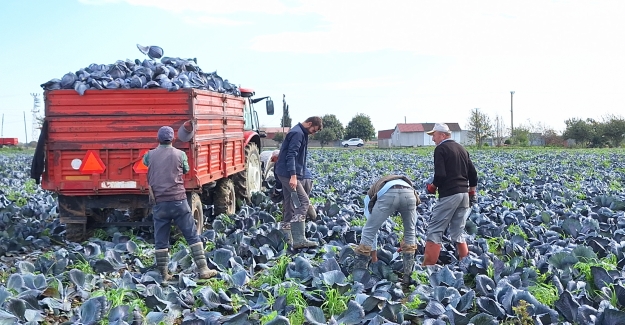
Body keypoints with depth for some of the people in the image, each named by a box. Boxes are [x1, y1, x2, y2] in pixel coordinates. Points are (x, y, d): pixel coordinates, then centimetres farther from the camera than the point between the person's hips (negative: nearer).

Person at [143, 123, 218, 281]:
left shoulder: (150, 155, 6)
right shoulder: (180, 154, 1)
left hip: (159, 203, 2)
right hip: (178, 201, -2)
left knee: (160, 241, 9)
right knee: (192, 236, 4)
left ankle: (163, 274, 10)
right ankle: (203, 269, 1)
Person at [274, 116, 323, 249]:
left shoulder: (300, 133, 19)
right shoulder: (297, 133, -13)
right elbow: (291, 155, -22)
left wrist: (294, 175, 27)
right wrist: (293, 176, -29)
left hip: (286, 174, 11)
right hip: (289, 174, -11)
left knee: (289, 206, 11)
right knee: (303, 201, -16)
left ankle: (286, 238, 14)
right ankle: (299, 239, -21)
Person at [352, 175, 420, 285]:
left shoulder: (370, 194, 39)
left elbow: (371, 222, 37)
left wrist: (374, 257, 43)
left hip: (387, 194, -2)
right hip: (409, 193, 3)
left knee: (368, 232, 15)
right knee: (410, 232, 26)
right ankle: (408, 275, 27)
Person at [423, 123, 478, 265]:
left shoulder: (441, 149, -6)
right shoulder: (462, 148, 17)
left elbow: (440, 174, -17)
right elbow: (473, 173, 17)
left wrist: (432, 187, 0)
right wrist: (472, 192, 24)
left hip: (449, 194, -8)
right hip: (464, 194, 8)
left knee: (434, 230, -6)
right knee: (458, 232, 14)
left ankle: (428, 265, -9)